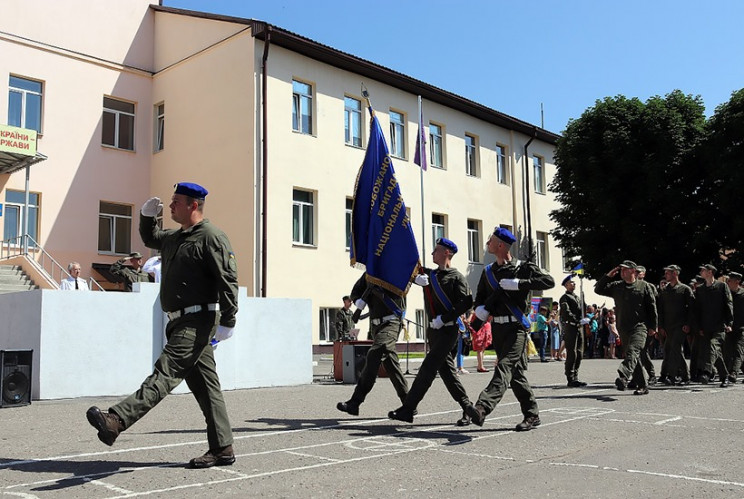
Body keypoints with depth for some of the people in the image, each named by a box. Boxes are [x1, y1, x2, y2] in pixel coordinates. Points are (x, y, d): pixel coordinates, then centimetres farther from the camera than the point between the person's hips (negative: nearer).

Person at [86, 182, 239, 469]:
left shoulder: (212, 237, -8)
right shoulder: (174, 238, 20)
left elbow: (228, 280, -16)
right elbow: (149, 238, 41)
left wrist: (227, 322, -22)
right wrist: (147, 215, 20)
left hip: (198, 322, -9)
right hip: (181, 323, 9)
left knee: (164, 373, -18)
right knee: (204, 385, 8)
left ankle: (116, 421, -29)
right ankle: (222, 449, 12)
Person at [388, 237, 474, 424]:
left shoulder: (456, 277, -6)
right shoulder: (430, 274, 14)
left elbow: (466, 303, -16)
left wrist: (444, 318, -19)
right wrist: (419, 279, 0)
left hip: (447, 330, -8)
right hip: (433, 329, 8)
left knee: (428, 368, -10)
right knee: (446, 370, 9)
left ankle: (407, 409, -9)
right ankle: (467, 408, 19)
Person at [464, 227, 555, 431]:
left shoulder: (523, 268, -3)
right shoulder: (488, 272, 14)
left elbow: (549, 281, -12)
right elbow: (480, 297, 21)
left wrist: (518, 284, -18)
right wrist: (480, 309, -3)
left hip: (516, 327, -7)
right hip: (498, 328, 7)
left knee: (504, 368, -18)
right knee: (516, 372, 10)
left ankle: (482, 409, -33)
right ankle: (532, 415, 19)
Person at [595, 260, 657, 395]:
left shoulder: (643, 286, 4)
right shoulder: (616, 286, 14)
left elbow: (652, 306, 5)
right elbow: (598, 290, 15)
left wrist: (653, 326, 1)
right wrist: (608, 276, 4)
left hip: (640, 326, -5)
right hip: (623, 328, 5)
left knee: (632, 351, -24)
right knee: (631, 357, 7)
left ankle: (623, 378, -40)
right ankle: (642, 386, 16)